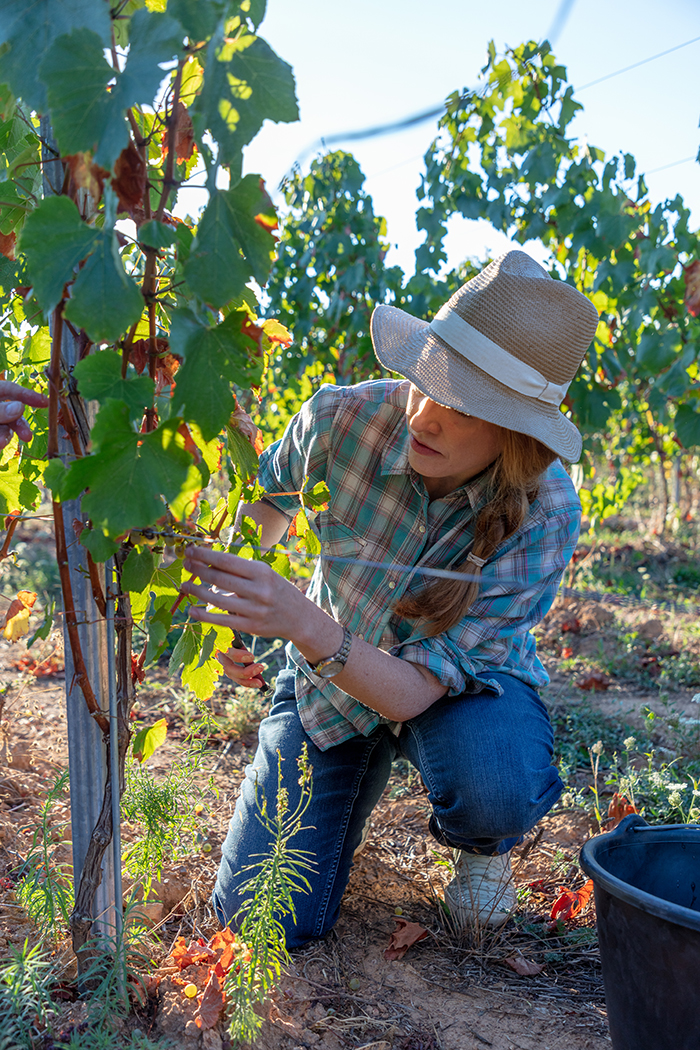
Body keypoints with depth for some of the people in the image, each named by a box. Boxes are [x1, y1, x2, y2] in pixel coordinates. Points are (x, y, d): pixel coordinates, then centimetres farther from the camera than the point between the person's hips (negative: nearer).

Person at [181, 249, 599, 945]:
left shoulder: (543, 514, -31)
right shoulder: (344, 416, -27)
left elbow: (412, 690, -34)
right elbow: (270, 498, -2)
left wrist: (300, 621, -50)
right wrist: (236, 599, -19)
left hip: (463, 684, -1)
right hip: (329, 671, 2)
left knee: (493, 795, -37)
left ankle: (481, 845, 3)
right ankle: (363, 777, 26)